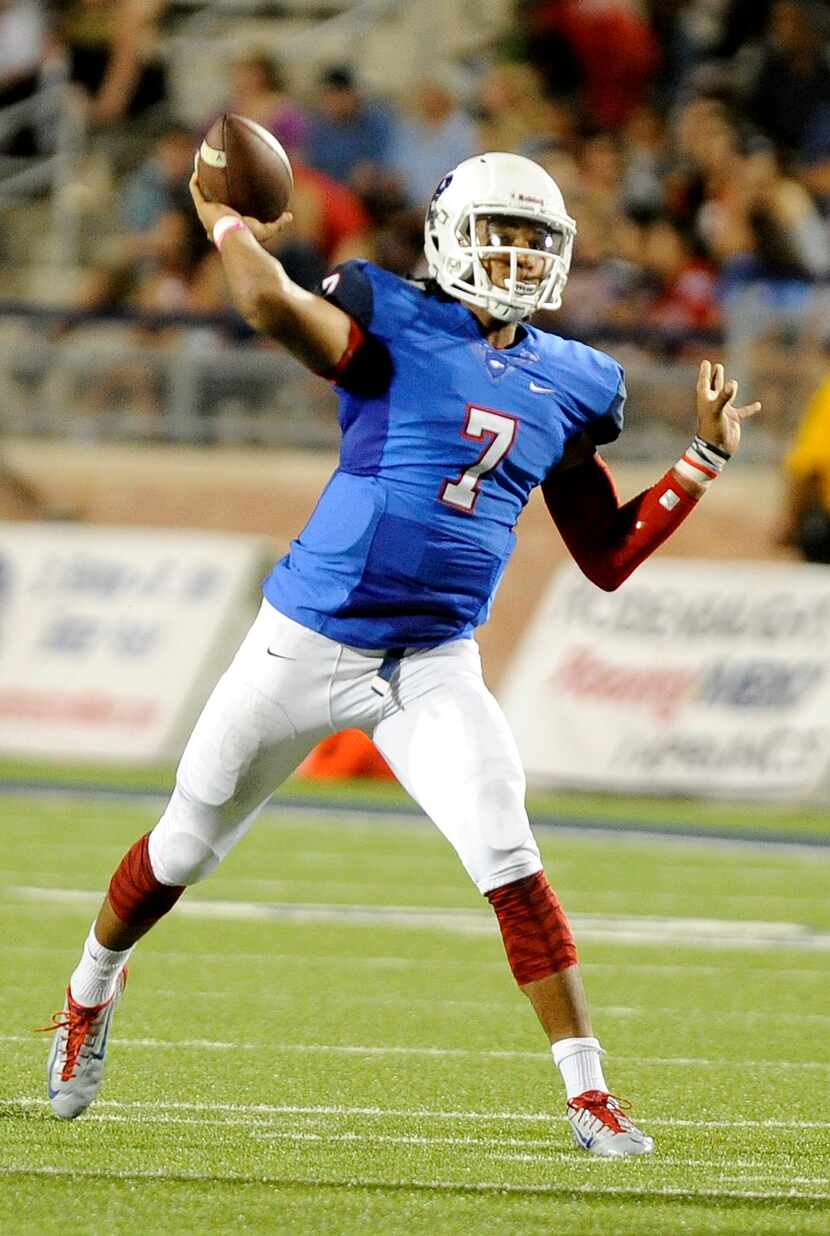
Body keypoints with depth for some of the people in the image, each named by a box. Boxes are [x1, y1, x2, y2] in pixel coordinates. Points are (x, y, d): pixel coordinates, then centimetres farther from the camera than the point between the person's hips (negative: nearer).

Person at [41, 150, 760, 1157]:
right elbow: (273, 304, -32)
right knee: (184, 849, 12)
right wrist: (227, 228, -19)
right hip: (309, 641, -3)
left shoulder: (568, 386, 7)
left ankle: (587, 1093, -9)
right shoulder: (396, 326, -9)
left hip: (433, 665, 3)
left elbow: (608, 557, 13)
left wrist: (704, 460, 8)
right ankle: (91, 992, 40)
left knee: (509, 863, -14)